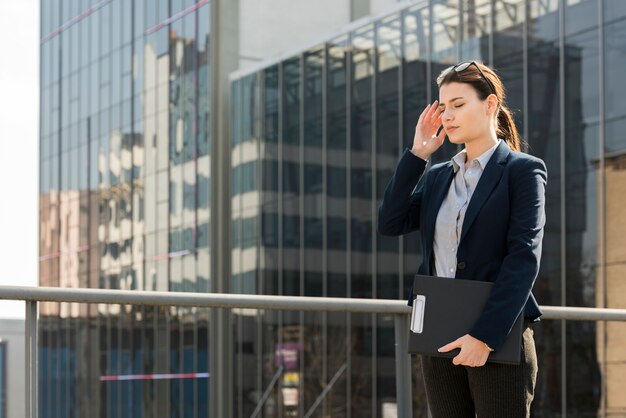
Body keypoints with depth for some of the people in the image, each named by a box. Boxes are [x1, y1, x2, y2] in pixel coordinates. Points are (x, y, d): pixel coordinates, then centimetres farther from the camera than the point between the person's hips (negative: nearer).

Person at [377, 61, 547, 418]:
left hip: (499, 339, -5)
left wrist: (485, 336, -20)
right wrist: (417, 154, 2)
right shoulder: (437, 176, 15)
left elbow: (524, 258, -12)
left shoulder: (523, 170, -2)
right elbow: (391, 223, 3)